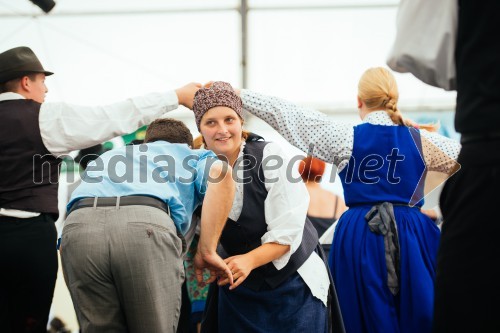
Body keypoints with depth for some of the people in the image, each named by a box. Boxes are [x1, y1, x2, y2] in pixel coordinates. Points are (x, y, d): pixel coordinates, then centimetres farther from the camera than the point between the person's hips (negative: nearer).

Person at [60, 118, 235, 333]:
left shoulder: (111, 156, 44)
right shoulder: (190, 155, 34)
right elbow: (220, 172, 7)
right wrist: (207, 250, 8)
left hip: (80, 224, 4)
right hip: (146, 225, -3)